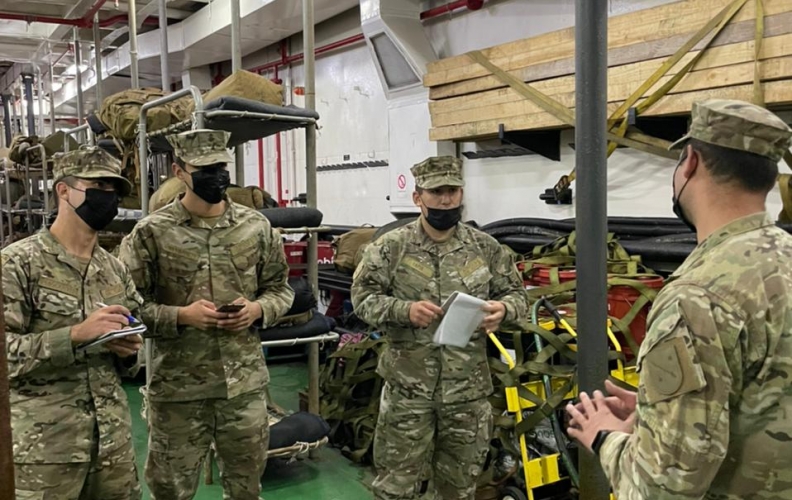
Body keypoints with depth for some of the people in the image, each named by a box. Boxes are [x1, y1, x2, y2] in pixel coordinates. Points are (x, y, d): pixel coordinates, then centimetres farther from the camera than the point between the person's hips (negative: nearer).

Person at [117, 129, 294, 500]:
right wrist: (181, 315, -19)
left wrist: (258, 309, -10)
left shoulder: (256, 226, 2)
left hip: (245, 382, 3)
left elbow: (280, 288, 10)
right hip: (177, 386, -2)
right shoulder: (151, 233, -7)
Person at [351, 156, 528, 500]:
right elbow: (362, 296, -3)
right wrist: (404, 309, -20)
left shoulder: (486, 248, 3)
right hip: (407, 386, -2)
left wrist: (503, 309, -14)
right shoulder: (391, 246, -4)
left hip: (468, 388, 3)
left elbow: (517, 294, 9)